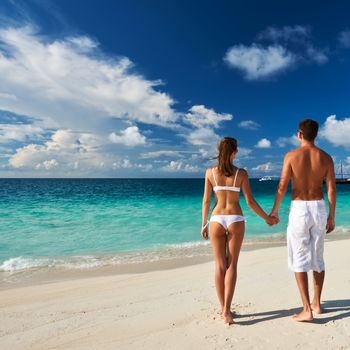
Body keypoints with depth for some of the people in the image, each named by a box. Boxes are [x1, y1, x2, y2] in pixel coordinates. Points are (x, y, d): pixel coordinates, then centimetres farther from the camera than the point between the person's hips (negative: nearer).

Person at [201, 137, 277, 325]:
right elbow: (250, 202, -2)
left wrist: (204, 224, 9)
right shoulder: (241, 173, -3)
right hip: (235, 220, -1)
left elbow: (206, 200, 0)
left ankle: (223, 309, 19)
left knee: (220, 266, 10)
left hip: (217, 220, 1)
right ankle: (226, 309, 1)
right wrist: (267, 218, 12)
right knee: (231, 265, 7)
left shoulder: (210, 172, -1)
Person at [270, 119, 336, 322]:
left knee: (299, 260, 3)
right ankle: (317, 303, 29)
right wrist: (331, 216, 9)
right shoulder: (326, 157, 3)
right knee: (317, 258, 16)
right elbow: (332, 189, 1)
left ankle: (307, 310, 2)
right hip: (319, 208, 4)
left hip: (299, 209, -4)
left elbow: (282, 187, -10)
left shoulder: (291, 155, -7)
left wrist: (274, 211, 2)